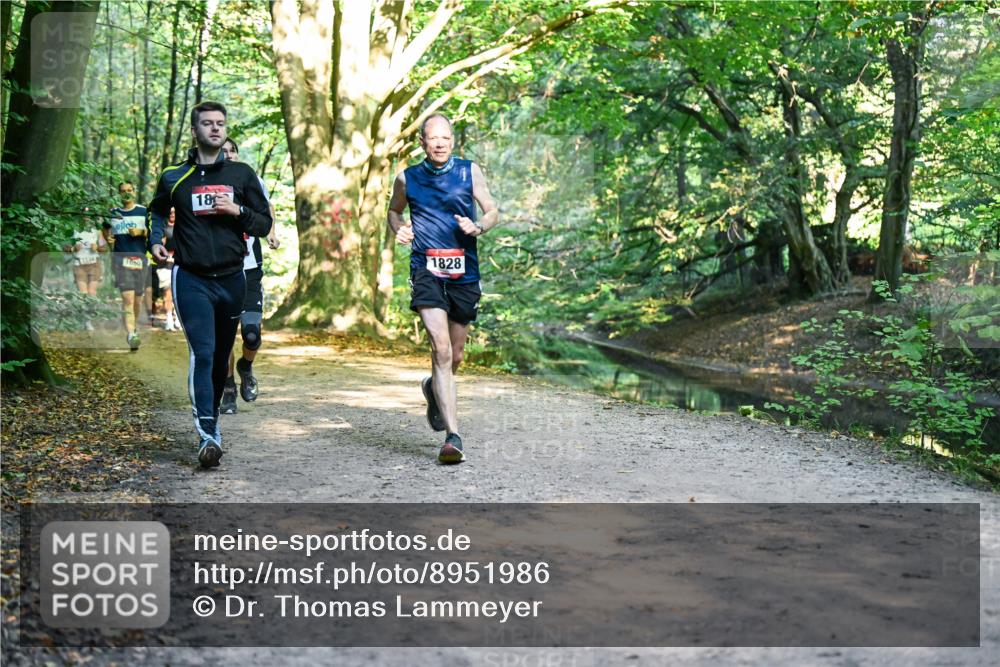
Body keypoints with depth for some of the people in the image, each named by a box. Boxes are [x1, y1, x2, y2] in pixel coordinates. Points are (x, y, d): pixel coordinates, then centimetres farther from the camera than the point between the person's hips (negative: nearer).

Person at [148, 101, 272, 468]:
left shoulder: (242, 174, 7)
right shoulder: (174, 177, 5)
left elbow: (264, 224, 8)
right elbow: (157, 211, 25)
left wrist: (237, 210, -10)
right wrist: (155, 241, 7)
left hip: (231, 279, 2)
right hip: (191, 279, -2)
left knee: (221, 357, 12)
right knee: (202, 353, -16)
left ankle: (211, 419, 31)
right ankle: (208, 436, -21)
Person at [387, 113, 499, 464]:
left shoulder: (470, 171, 5)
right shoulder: (406, 178, 6)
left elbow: (492, 212, 10)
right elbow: (394, 211, 23)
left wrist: (477, 227, -11)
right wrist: (399, 229, 1)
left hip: (464, 272, 2)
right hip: (426, 270, -2)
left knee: (455, 357, 12)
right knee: (441, 350, -18)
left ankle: (433, 389, 48)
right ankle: (452, 436, -19)